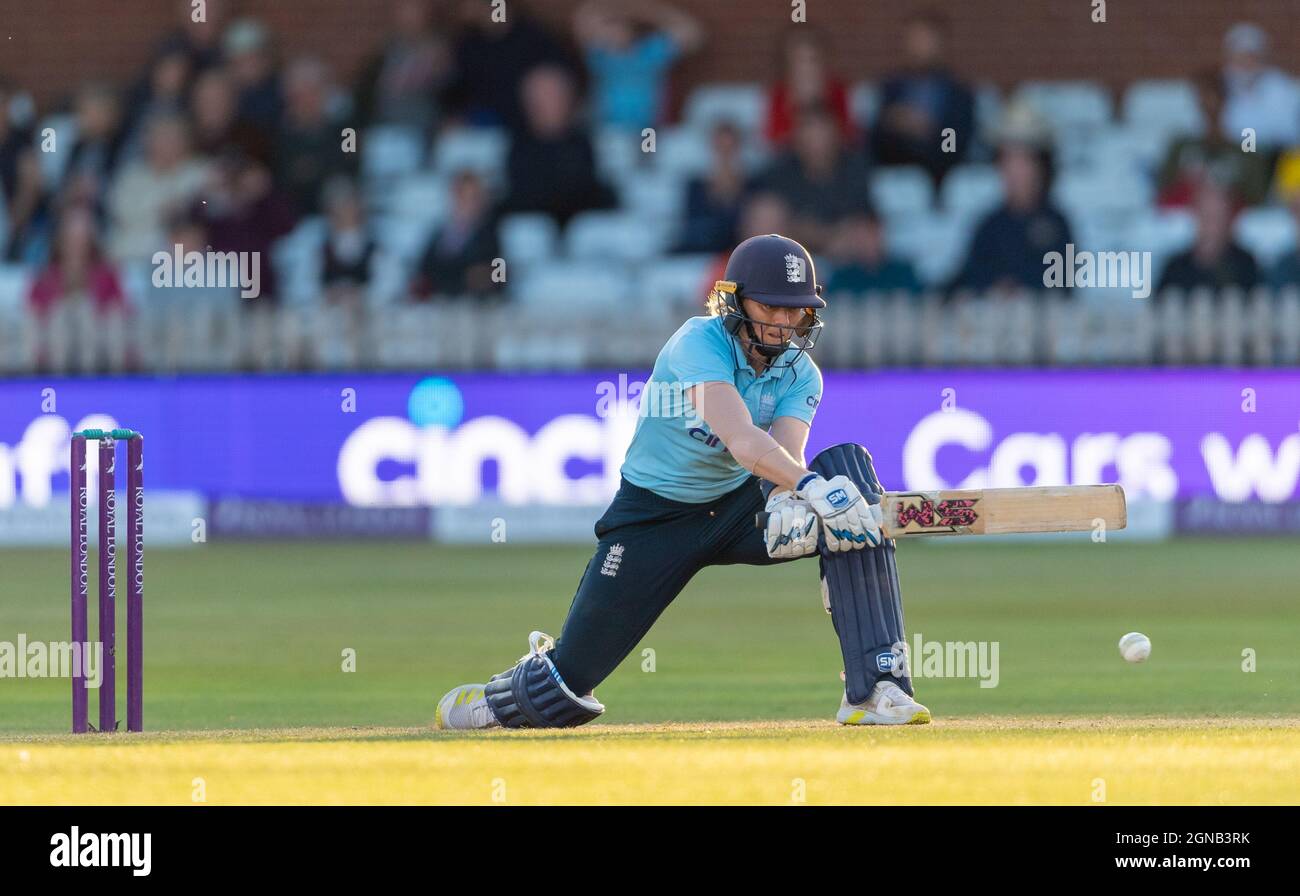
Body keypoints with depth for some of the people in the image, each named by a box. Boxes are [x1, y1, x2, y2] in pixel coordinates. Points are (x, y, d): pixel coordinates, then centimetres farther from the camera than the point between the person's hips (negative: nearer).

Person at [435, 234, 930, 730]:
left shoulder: (800, 375, -6)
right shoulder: (699, 344, -22)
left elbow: (787, 457, -24)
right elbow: (742, 441, -37)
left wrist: (786, 504, -47)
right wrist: (813, 488, -51)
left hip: (739, 506, 4)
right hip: (653, 516, -4)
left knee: (848, 467, -23)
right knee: (570, 679, -9)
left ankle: (873, 688, -26)